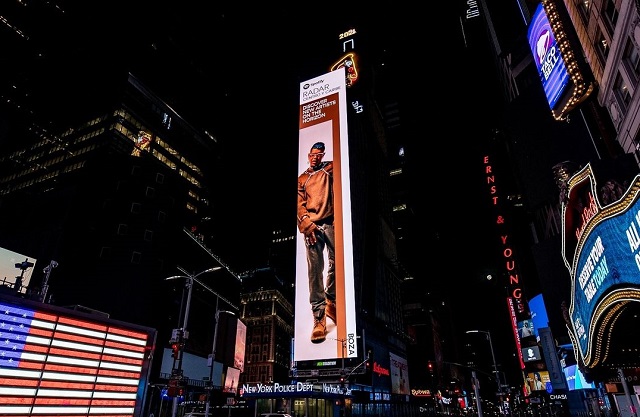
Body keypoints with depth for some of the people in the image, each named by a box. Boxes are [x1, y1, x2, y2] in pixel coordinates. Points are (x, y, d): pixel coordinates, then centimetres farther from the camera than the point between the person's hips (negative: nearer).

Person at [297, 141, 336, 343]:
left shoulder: (329, 169, 19)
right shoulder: (301, 179, 20)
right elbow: (299, 205, 8)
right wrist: (307, 224, -7)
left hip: (330, 222, 1)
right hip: (311, 225, 0)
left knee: (336, 262, 0)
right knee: (315, 270, -7)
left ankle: (331, 302, 21)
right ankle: (319, 317, -7)